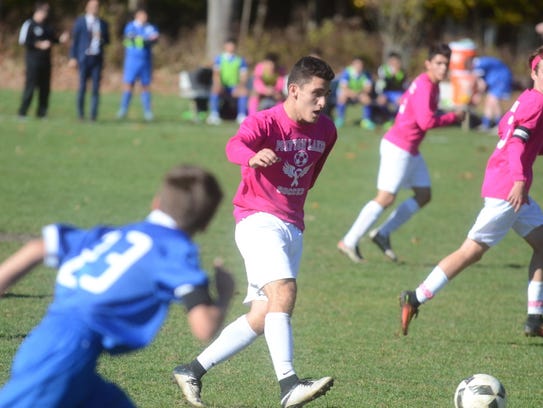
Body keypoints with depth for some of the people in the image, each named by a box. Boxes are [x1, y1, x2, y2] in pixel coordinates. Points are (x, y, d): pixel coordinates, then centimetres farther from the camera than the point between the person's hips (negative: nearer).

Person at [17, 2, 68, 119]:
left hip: (45, 60, 7)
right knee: (30, 86, -8)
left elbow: (51, 39, 22)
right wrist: (40, 44, -17)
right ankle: (22, 112, -2)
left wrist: (60, 39, 2)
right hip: (33, 60, -7)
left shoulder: (47, 26, 13)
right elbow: (23, 41, -12)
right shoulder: (29, 24, -7)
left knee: (45, 87, 6)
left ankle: (41, 112, 13)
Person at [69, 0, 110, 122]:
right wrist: (73, 58, -5)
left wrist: (102, 39, -5)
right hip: (84, 58, -2)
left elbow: (107, 41, 20)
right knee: (82, 87, -2)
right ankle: (80, 114, 8)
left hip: (97, 59, 2)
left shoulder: (103, 24, 12)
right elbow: (74, 40, 2)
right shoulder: (80, 21, 3)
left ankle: (93, 114, -1)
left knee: (96, 88, -3)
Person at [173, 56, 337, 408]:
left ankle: (193, 372, 18)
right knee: (283, 291, -29)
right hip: (259, 220, -7)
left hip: (293, 228, 7)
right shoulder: (264, 122, -14)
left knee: (261, 319, 5)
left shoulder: (325, 131, 6)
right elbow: (235, 146, -37)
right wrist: (253, 157, -58)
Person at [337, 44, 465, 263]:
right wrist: (453, 117, -14)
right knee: (386, 197, -9)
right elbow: (426, 121, -27)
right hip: (398, 148, -10)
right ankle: (349, 242, -3)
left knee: (423, 195, 10)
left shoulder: (430, 85, 12)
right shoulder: (424, 86, -19)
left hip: (410, 150, 10)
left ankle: (383, 234, 14)